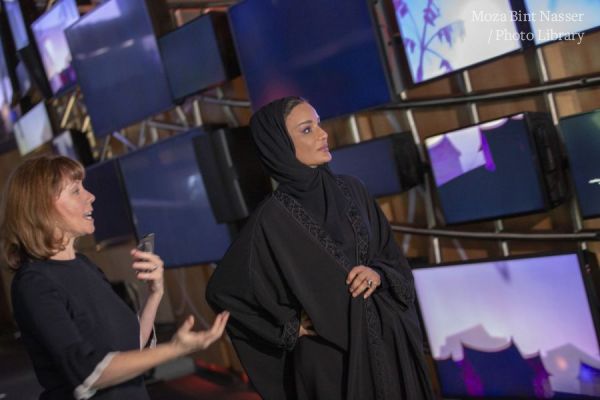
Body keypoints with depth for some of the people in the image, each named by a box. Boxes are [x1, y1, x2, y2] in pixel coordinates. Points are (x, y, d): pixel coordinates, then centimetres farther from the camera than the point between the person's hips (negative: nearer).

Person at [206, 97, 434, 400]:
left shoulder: (351, 189, 3)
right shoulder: (273, 217, -11)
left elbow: (392, 255, 11)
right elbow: (222, 290, -6)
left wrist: (378, 274, -11)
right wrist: (292, 327, -7)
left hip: (388, 343, 5)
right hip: (329, 357, -5)